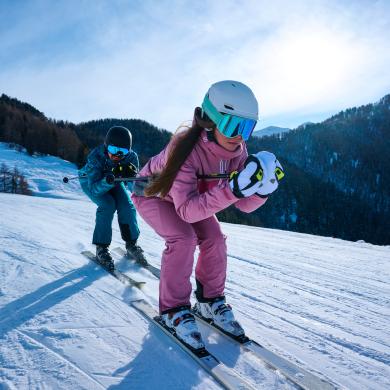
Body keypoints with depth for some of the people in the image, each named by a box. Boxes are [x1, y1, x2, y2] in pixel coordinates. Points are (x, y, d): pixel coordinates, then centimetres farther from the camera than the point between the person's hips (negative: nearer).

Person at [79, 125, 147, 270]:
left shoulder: (131, 157, -30)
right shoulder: (96, 157, -37)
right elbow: (94, 189, -39)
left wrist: (132, 175, -49)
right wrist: (110, 178, -56)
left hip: (113, 181, 3)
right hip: (90, 181, -3)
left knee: (127, 205, -15)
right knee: (107, 204, -26)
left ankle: (131, 244, 3)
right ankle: (101, 247, -12)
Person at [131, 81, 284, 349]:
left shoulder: (237, 151, -21)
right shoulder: (185, 149, -40)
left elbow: (245, 205, -19)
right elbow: (187, 210, -46)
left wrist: (262, 189, -40)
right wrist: (232, 189, -57)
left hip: (189, 195, 5)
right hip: (153, 193, -5)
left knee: (214, 239, -11)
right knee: (183, 239, -25)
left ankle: (210, 301, 10)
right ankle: (173, 309, -7)